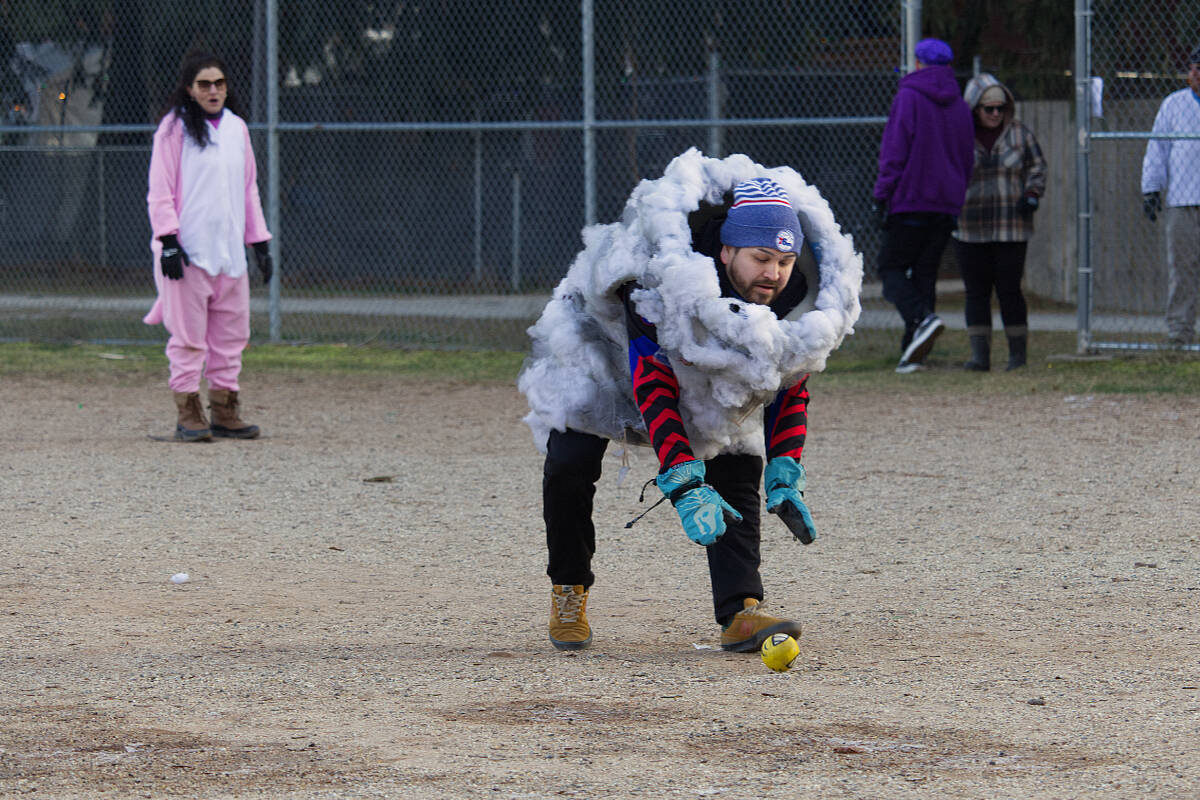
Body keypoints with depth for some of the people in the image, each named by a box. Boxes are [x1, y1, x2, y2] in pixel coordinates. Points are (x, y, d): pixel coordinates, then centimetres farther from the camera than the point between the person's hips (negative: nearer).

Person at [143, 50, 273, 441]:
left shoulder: (237, 128, 14)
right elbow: (160, 191, -6)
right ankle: (188, 414, 1)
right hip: (188, 252, -6)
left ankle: (225, 412, 13)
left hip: (229, 251, 6)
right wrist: (169, 241, -14)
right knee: (188, 335, -5)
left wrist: (260, 241, 16)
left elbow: (249, 188, 20)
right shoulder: (174, 128, -3)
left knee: (231, 334, 7)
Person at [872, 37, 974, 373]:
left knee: (891, 267, -1)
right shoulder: (959, 106, 13)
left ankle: (922, 318, -26)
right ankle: (913, 350, 3)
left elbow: (894, 152, -12)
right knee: (925, 272, 9)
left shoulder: (908, 98, -7)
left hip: (911, 201, -6)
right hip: (946, 204, 6)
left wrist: (882, 196, -9)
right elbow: (967, 159, 18)